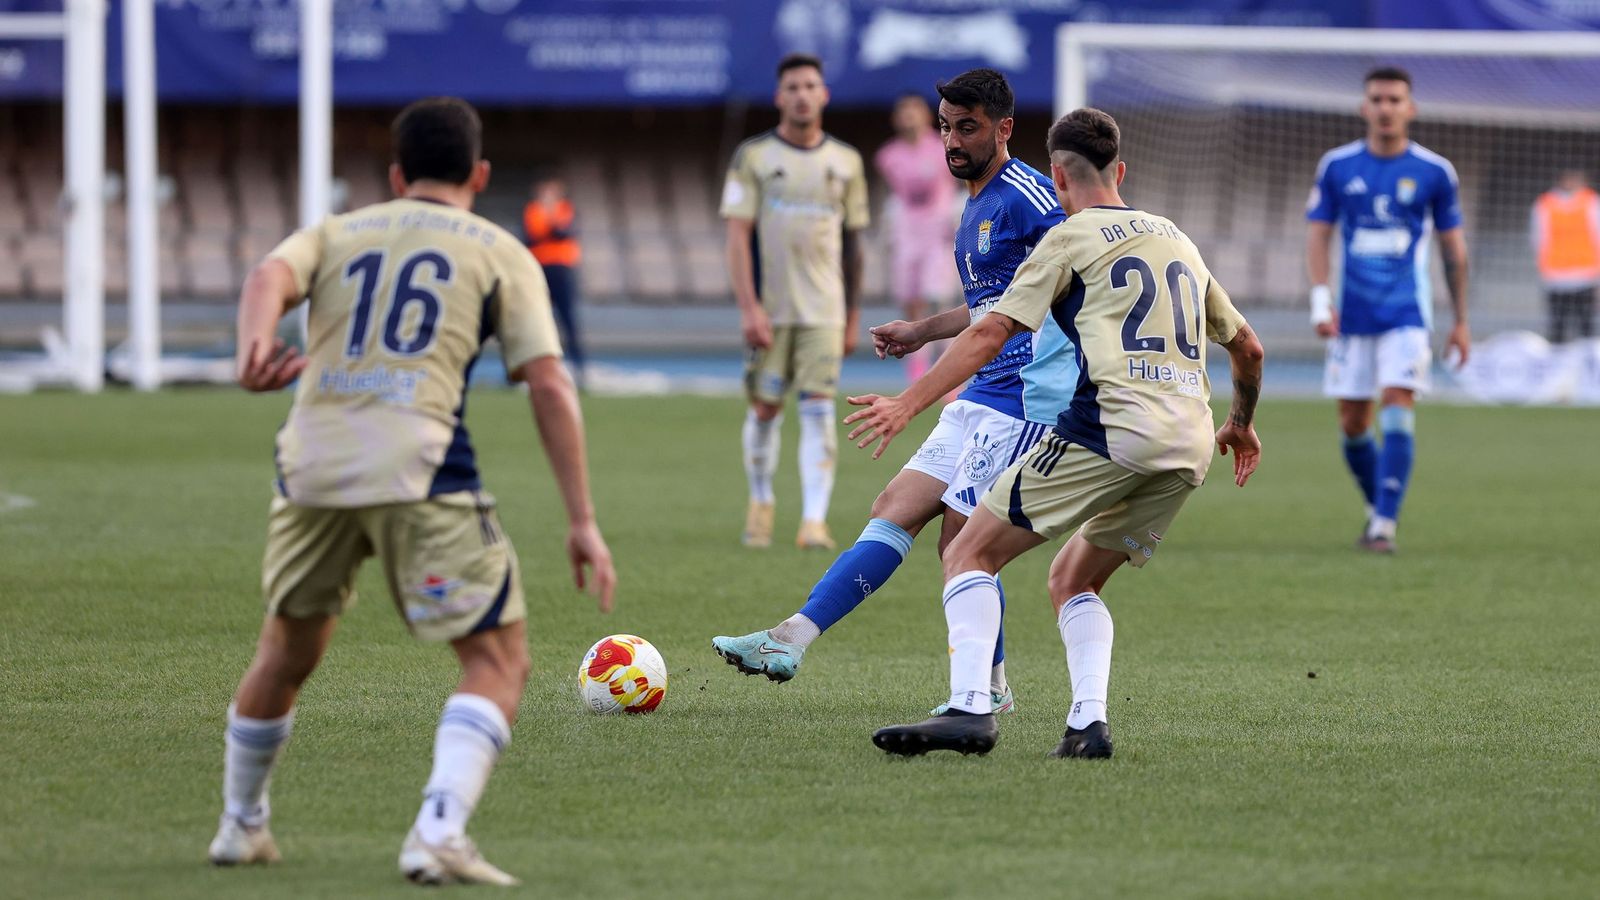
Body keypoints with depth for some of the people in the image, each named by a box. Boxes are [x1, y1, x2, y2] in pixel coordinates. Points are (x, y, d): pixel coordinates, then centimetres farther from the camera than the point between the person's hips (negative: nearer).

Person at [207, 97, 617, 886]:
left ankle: (240, 826, 37)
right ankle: (438, 833, -16)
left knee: (287, 651, 24)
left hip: (313, 464, 4)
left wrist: (255, 350, -23)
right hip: (420, 467, -4)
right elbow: (549, 386, 4)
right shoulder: (499, 254, 14)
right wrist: (583, 522, 4)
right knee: (498, 659, 2)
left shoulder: (336, 235, 22)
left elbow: (269, 278, -3)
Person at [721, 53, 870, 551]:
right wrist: (748, 308, -14)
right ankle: (760, 503, 25)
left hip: (824, 310, 1)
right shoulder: (754, 156, 0)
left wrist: (853, 317, 11)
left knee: (819, 411, -9)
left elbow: (852, 242, 13)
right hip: (770, 309, -1)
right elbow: (737, 235, -5)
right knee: (766, 407, 5)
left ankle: (814, 520, -14)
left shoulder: (846, 162, 8)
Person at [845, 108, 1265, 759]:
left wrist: (909, 404, -6)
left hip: (1110, 427, -6)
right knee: (1072, 581, 22)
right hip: (1190, 448, 6)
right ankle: (1088, 723, 0)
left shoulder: (1071, 238, 7)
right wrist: (1242, 423, 51)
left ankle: (970, 708, -18)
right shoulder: (1178, 241, 25)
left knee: (971, 554, 0)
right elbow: (1247, 347, 34)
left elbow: (991, 332, -4)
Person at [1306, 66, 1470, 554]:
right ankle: (1377, 509, 26)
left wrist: (1461, 322, 9)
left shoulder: (1434, 171, 0)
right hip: (1354, 313, 2)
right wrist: (1321, 299, -11)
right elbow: (1318, 234, 4)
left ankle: (1385, 525, -17)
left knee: (1397, 405, -16)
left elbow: (1454, 248, 7)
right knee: (1353, 422, 4)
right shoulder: (1337, 166, 3)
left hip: (1407, 312, -2)